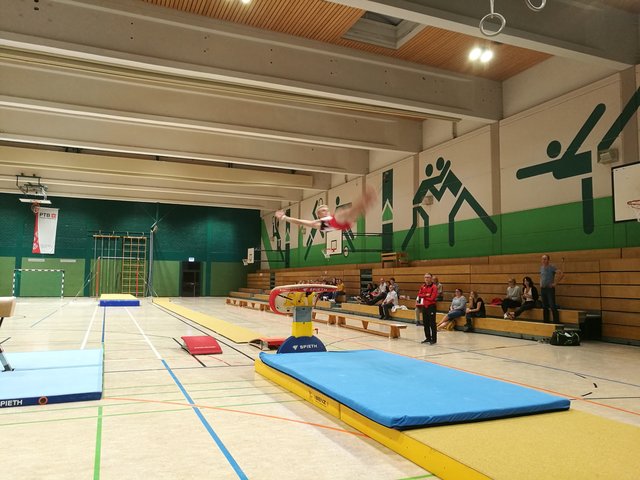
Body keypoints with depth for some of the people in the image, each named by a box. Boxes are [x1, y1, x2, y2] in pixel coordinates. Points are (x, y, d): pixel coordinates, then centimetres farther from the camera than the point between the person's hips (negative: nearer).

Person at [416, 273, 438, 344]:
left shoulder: (434, 287, -10)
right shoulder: (423, 286, 11)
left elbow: (432, 298, -18)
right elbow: (419, 294, 4)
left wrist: (423, 297, -6)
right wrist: (426, 295, -12)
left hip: (431, 306, -7)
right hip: (424, 306, 7)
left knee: (432, 323, -3)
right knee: (425, 323, 12)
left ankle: (434, 339, 3)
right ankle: (428, 338, 22)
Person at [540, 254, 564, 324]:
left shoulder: (552, 267, -10)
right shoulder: (541, 267, 11)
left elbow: (562, 274, -18)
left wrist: (555, 283, -15)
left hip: (550, 289, -7)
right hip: (542, 289, 7)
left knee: (552, 306, -9)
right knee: (545, 307, 10)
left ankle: (556, 322, -4)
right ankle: (546, 322, 17)